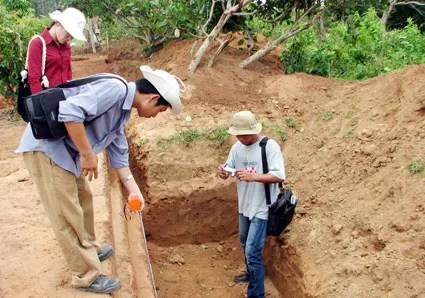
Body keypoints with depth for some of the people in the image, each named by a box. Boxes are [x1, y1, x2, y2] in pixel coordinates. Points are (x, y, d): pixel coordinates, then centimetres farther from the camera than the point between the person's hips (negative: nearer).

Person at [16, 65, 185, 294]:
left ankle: (88, 249, 44)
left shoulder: (122, 108, 10)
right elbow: (69, 111, -34)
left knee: (83, 198, 24)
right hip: (45, 145, -10)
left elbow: (117, 151, 18)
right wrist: (87, 154, -24)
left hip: (65, 148, 10)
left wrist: (132, 188, 15)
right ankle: (86, 276, 12)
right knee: (67, 215, -1)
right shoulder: (115, 89, -22)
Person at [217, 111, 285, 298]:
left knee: (252, 251, -8)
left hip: (262, 208, -7)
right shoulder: (237, 147, 1)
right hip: (244, 205, 8)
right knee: (245, 244, 25)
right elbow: (228, 170, 5)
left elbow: (279, 176, -25)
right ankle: (252, 273, 50)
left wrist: (253, 176, -35)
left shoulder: (270, 146, -19)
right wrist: (223, 171, -20)